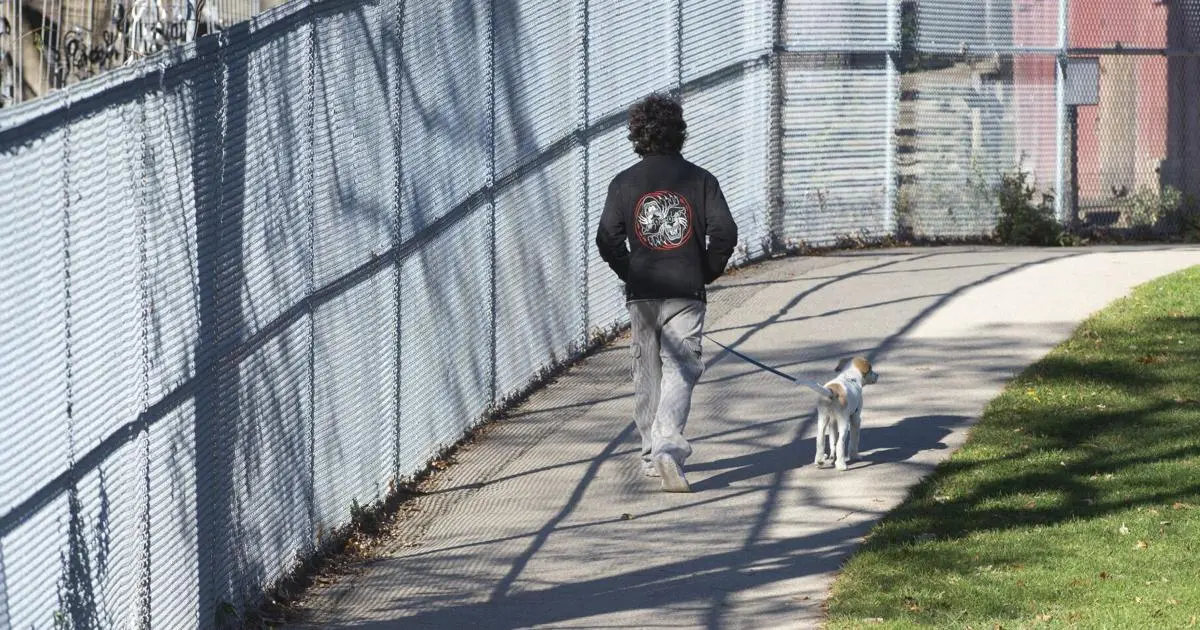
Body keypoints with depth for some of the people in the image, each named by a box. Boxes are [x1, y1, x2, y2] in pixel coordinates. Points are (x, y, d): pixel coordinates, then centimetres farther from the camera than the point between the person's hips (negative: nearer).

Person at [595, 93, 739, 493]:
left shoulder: (624, 183, 1)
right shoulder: (699, 180, -2)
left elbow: (607, 239, -4)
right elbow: (724, 233, -8)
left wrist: (630, 273, 11)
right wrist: (707, 272, 7)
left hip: (641, 294, 2)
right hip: (686, 294, -2)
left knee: (647, 373, 14)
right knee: (679, 370, -5)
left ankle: (652, 454, 20)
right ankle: (668, 447, -25)